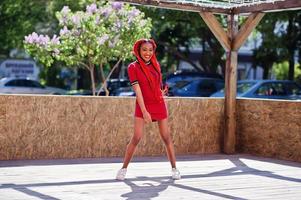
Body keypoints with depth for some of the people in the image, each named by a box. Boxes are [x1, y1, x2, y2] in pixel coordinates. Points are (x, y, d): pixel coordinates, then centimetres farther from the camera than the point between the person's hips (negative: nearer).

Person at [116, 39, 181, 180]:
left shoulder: (155, 65, 6)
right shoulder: (133, 67, -7)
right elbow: (137, 90, -14)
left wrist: (161, 92, 8)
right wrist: (144, 111, -19)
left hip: (159, 105, 4)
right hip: (142, 106, -4)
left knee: (166, 137, 3)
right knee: (136, 138, -10)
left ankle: (174, 169, 13)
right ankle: (124, 168, 3)